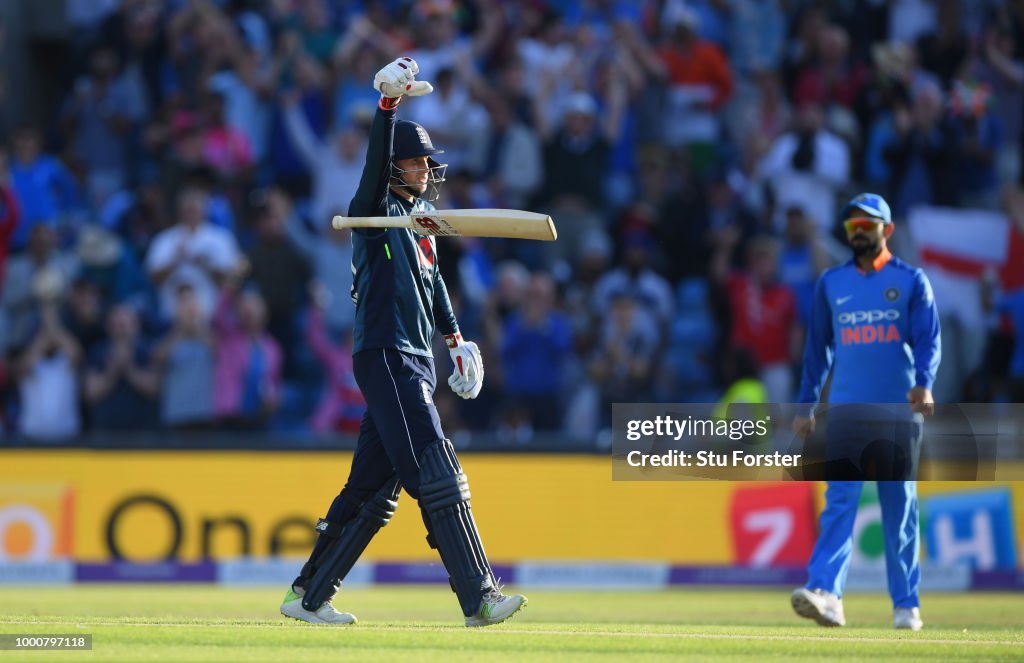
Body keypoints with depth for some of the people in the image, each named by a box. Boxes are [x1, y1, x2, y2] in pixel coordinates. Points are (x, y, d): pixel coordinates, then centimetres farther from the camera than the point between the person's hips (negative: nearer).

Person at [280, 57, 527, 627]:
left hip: (417, 363, 9)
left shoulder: (422, 218, 20)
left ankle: (309, 595, 17)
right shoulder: (374, 211, -5)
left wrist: (455, 335, 24)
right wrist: (388, 104, -35)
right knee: (439, 477, -15)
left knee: (374, 489, 10)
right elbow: (376, 164, -23)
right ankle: (479, 598, -19)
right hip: (384, 359, -9)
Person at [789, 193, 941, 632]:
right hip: (845, 410, 1)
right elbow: (818, 347, 16)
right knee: (839, 502, -10)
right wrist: (806, 406, 11)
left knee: (900, 508, 3)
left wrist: (923, 384, -23)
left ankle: (906, 605, 9)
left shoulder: (912, 281, 4)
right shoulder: (831, 283, 12)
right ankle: (825, 593, -22)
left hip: (899, 411, -1)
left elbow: (928, 339, -5)